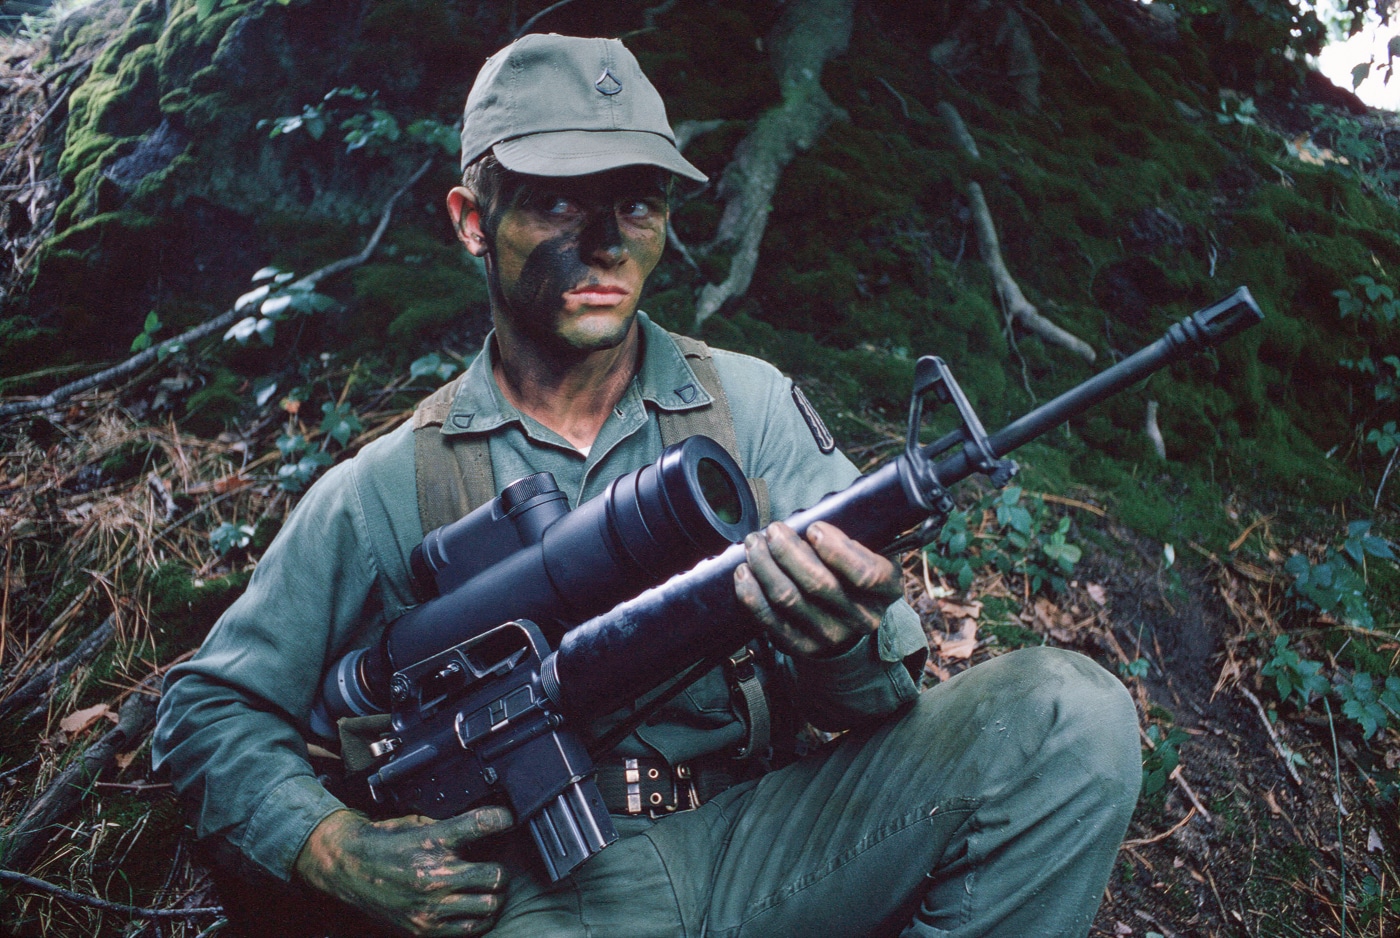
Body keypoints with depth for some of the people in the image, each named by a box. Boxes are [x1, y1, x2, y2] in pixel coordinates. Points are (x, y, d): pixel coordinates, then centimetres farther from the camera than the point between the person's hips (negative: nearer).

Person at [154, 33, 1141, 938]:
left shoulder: (750, 404, 5)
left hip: (758, 845, 2)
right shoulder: (385, 492, 2)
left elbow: (887, 694, 0)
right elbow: (209, 711, 10)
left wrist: (845, 648, -26)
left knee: (1069, 713, -19)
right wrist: (335, 850, -10)